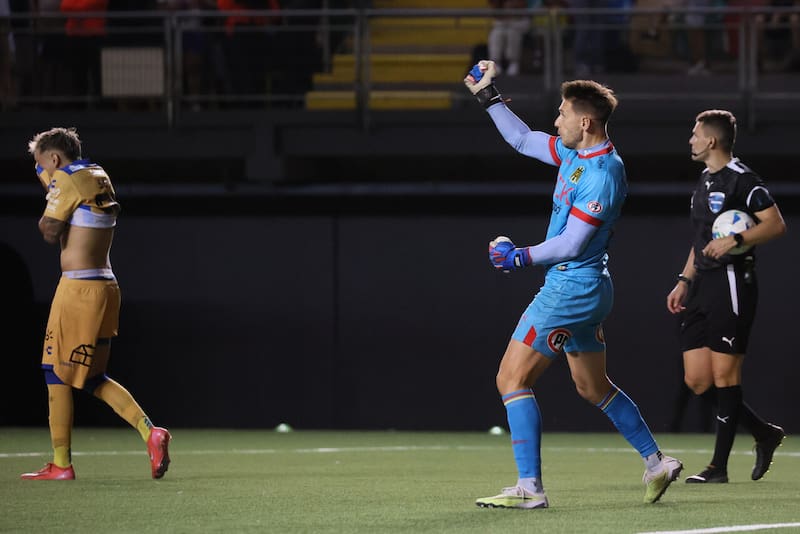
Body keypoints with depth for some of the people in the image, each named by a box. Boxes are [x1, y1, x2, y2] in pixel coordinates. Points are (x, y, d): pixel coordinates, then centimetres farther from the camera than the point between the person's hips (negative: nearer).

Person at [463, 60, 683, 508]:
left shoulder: (602, 174, -21)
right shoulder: (574, 152, 8)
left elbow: (571, 243, -23)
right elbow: (523, 140, 23)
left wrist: (523, 257, -24)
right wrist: (488, 96, 21)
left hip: (572, 288, -10)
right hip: (585, 288, 10)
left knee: (512, 379, -10)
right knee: (594, 387, 20)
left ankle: (530, 488, -14)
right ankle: (657, 463, 26)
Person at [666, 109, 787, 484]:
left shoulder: (741, 179, -9)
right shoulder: (705, 181, 20)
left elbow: (776, 225, -15)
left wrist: (735, 240, -25)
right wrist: (684, 280, 22)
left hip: (732, 282, -9)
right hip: (703, 286, 9)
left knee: (724, 374, -6)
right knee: (697, 379, 5)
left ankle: (719, 466, -2)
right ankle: (765, 433, 18)